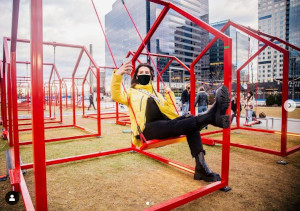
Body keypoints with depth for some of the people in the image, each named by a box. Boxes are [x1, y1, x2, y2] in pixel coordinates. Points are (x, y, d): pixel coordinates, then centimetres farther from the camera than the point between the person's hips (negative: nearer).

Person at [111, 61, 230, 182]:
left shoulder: (157, 94, 34)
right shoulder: (132, 92, 20)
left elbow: (170, 110, 29)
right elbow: (116, 96, -3)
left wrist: (169, 94, 22)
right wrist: (118, 75, -17)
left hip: (165, 124, 5)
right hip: (147, 128, -5)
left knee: (189, 119, -22)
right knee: (173, 125, -34)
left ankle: (201, 167, -31)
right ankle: (212, 116, -57)